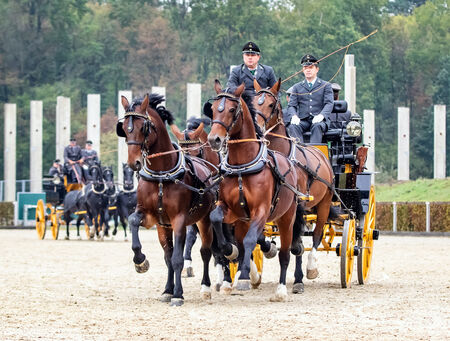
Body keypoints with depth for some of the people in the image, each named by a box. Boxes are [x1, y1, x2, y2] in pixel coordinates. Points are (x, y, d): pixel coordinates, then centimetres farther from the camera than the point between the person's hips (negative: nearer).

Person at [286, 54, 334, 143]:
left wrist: (321, 115, -21)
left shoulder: (325, 86, 13)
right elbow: (291, 105, 10)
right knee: (294, 127, -32)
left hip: (319, 120, -2)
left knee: (317, 127, -37)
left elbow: (329, 104, 0)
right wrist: (294, 116, -14)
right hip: (303, 120, 2)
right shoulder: (297, 87, 20)